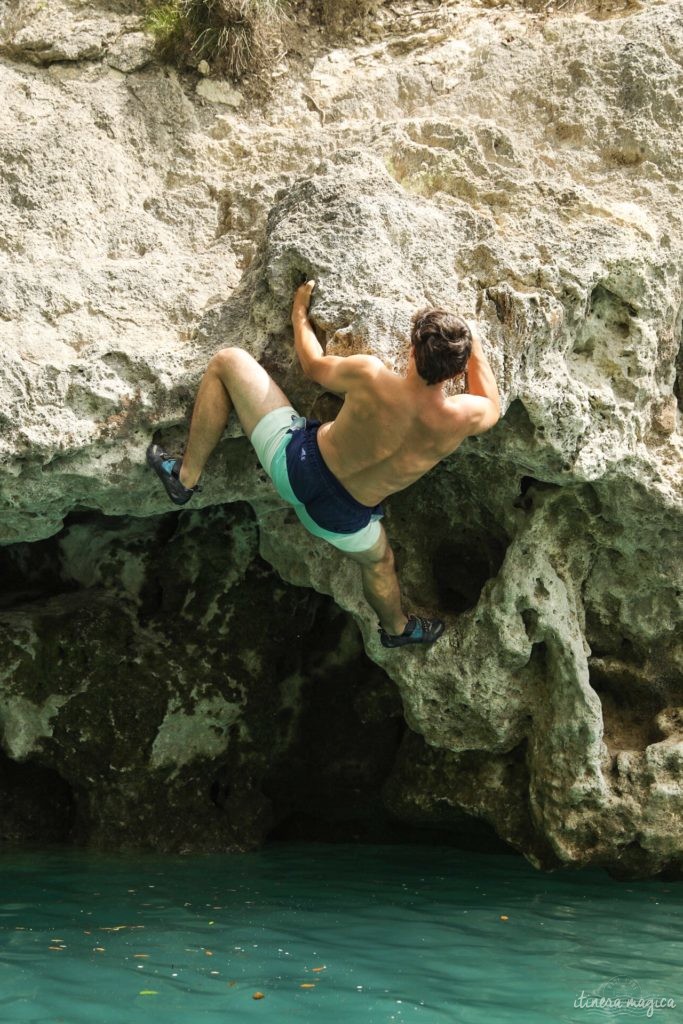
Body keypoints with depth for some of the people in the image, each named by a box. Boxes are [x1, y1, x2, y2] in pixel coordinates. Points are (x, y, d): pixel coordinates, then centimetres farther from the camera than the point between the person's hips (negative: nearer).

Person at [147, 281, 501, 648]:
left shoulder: (371, 377, -26)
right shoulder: (459, 419, -21)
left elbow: (314, 366, -2)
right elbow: (492, 408, 7)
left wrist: (300, 314, 16)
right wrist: (475, 346, 17)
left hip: (295, 462, -2)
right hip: (342, 518, 3)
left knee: (227, 362, 8)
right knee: (378, 561, 38)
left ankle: (186, 477, 12)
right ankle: (396, 628, 65)